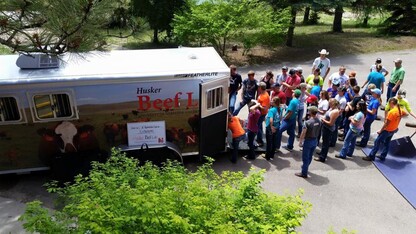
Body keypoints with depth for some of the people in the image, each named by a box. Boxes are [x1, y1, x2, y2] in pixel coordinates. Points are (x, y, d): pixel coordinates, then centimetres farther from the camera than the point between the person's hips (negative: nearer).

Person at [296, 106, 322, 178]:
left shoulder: (308, 122, -24)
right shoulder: (319, 121, -4)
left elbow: (303, 133, -19)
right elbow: (318, 131, 5)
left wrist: (300, 142, -10)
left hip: (308, 141, -7)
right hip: (315, 140, 7)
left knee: (305, 157, 5)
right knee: (310, 156, 22)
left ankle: (304, 173, 13)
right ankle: (305, 167, 42)